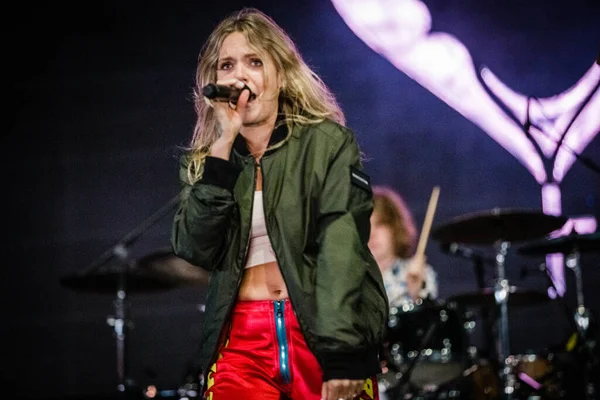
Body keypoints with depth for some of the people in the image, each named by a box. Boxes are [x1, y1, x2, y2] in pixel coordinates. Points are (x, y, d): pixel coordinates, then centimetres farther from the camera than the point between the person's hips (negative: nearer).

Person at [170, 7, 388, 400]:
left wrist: (342, 357, -20)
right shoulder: (206, 159, 12)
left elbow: (342, 248, -10)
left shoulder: (326, 141, 0)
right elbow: (195, 248, -3)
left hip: (321, 331, -2)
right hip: (241, 340, 3)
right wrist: (224, 144, -8)